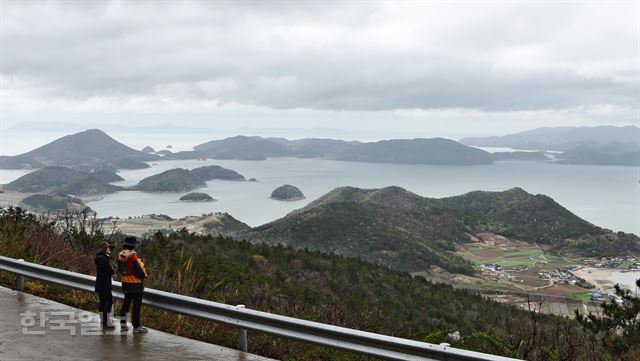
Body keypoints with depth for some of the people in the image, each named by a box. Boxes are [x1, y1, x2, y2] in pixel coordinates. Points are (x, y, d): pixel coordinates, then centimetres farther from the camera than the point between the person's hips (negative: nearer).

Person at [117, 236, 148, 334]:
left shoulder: (120, 255, 3)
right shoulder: (133, 256, -21)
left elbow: (120, 269, 12)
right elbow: (139, 270, -21)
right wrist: (143, 276, -2)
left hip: (125, 283, 8)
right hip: (135, 284, -8)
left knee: (126, 303, 19)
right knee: (137, 305, 0)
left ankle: (123, 324, 25)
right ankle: (136, 327, 4)